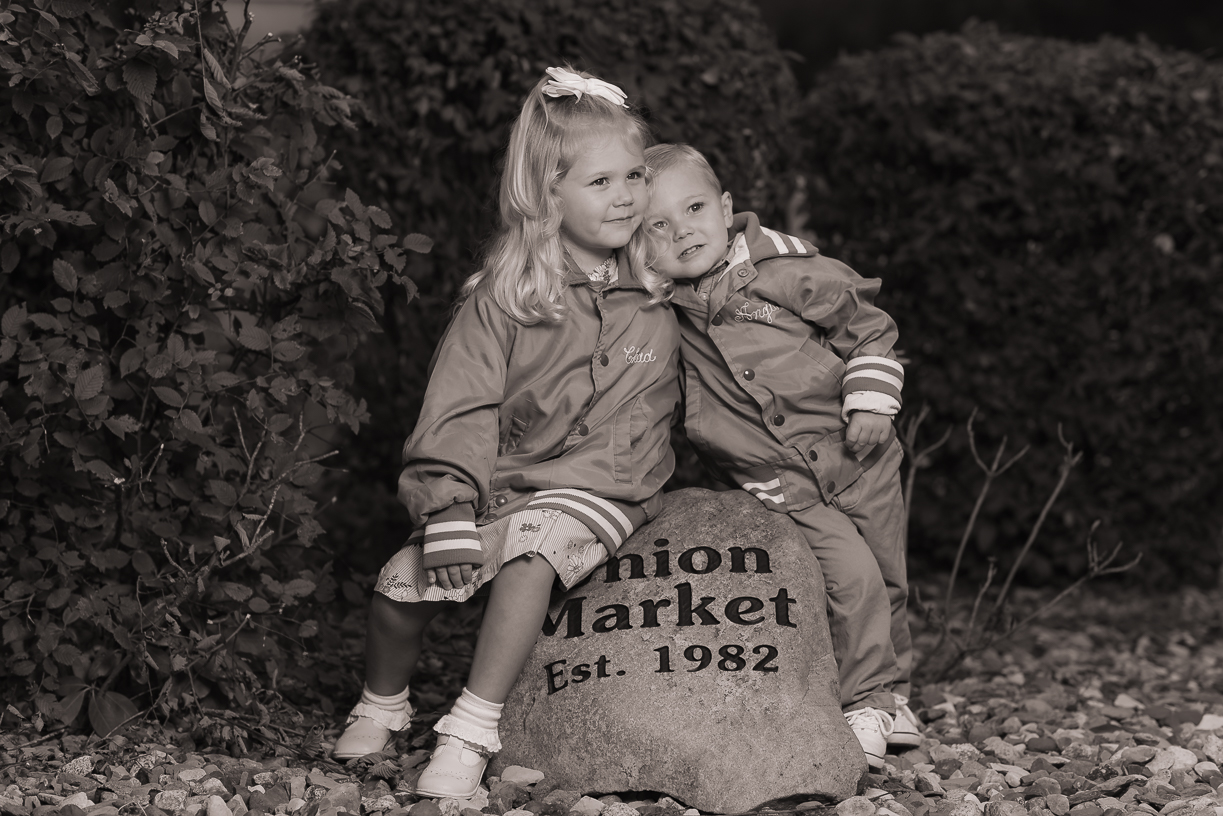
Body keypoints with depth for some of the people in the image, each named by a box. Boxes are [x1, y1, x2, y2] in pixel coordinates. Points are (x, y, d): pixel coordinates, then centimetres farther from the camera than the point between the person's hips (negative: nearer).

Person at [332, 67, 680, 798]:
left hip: (597, 488, -1)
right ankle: (381, 709, 19)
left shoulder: (662, 293, 0)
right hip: (500, 481, 1)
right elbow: (463, 404, -11)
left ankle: (472, 735, -31)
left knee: (531, 546, -33)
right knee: (404, 582, -14)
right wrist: (450, 512, -21)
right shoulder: (504, 295, -6)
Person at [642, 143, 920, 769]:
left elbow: (869, 327, -3)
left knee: (889, 581, 9)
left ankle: (894, 696, 29)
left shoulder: (786, 268, -11)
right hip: (780, 482, 0)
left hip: (856, 455, 0)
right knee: (851, 575, -17)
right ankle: (865, 703, -2)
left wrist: (870, 404, -8)